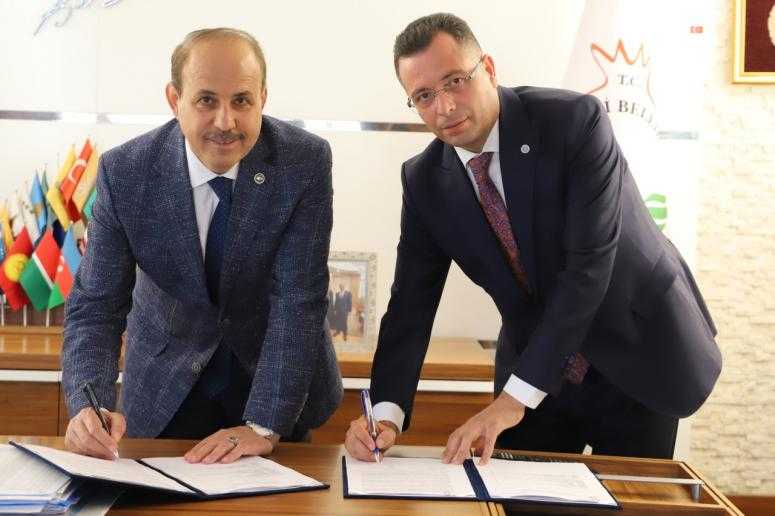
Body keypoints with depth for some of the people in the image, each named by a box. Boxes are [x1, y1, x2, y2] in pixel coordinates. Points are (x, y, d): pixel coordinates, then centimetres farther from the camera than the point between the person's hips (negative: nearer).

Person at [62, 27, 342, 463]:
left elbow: (298, 301, -23)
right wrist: (90, 403, -33)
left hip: (275, 378, 0)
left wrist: (264, 426, -29)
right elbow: (96, 304, -15)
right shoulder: (125, 172, -18)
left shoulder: (306, 162, -21)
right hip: (166, 388, 1)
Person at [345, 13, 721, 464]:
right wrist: (387, 412, -24)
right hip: (535, 367, 3)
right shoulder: (425, 181, -7)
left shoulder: (575, 121, -22)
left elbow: (589, 267, -28)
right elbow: (411, 304, -7)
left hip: (637, 363, -3)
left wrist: (515, 398, -31)